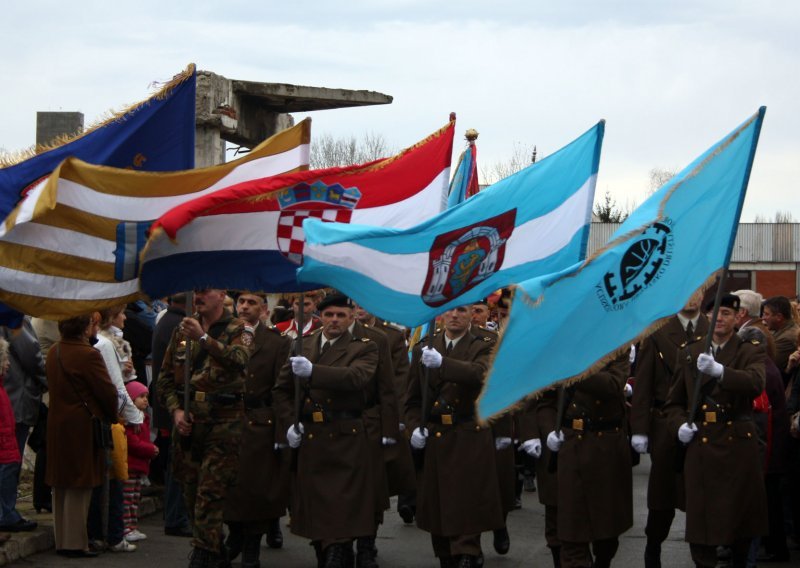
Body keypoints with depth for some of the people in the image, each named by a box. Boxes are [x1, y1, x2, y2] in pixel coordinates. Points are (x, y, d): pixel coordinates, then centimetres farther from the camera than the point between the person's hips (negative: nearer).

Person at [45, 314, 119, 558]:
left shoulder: (54, 352, 8)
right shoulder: (88, 354, -18)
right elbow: (107, 391, -16)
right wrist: (111, 417, 2)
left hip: (56, 425, 8)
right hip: (82, 426, -8)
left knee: (61, 486, 14)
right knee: (79, 487, -2)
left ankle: (61, 541, 20)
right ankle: (75, 544, 1)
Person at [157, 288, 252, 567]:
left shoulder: (239, 330, -1)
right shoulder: (182, 331, 13)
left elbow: (239, 360, -24)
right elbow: (166, 377, 14)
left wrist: (204, 338, -34)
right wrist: (175, 410, -1)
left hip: (224, 423, -5)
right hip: (187, 422, 5)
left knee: (211, 493, -10)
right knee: (191, 491, 9)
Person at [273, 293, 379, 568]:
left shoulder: (364, 348, 0)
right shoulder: (302, 346, 12)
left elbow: (357, 377, -22)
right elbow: (281, 388, 17)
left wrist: (313, 371, -34)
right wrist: (288, 424, 1)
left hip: (345, 442, -4)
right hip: (308, 440, 4)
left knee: (341, 512, -9)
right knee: (314, 511, 9)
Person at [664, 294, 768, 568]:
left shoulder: (751, 352, 2)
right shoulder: (689, 353, 12)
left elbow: (755, 384, -21)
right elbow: (673, 401, 19)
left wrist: (719, 371, -38)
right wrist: (679, 425, -3)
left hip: (738, 445, -2)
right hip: (700, 445, 2)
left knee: (740, 513, 6)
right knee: (700, 515, -2)